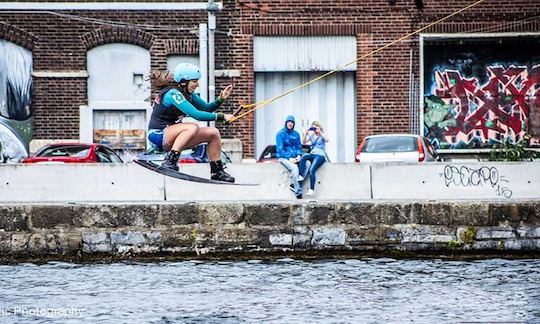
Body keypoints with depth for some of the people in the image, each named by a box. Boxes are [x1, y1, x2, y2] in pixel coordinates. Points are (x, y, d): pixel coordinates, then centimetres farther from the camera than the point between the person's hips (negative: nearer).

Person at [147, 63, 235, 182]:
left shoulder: (188, 93, 7)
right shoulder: (172, 93, -22)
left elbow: (206, 108, 14)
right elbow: (196, 114, -29)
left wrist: (220, 99, -4)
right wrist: (221, 117, -25)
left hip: (171, 135, 9)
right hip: (158, 135, -9)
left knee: (213, 133, 3)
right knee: (192, 127, -34)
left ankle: (217, 172, 9)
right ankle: (169, 162, -33)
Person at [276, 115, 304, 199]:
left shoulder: (296, 134, 15)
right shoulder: (280, 134, -1)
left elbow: (299, 147, 17)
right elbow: (280, 149, -6)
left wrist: (299, 155, -6)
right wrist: (289, 158, -18)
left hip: (294, 157, 5)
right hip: (283, 157, -5)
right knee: (294, 168, -34)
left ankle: (293, 183, -23)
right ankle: (298, 191, -30)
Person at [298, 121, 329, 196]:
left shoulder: (322, 135, 8)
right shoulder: (311, 135, 19)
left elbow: (327, 140, -13)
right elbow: (304, 142, 8)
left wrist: (320, 132, -16)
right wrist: (305, 134, -5)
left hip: (320, 155, -4)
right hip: (312, 154, 4)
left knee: (311, 170, -27)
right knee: (304, 156, -33)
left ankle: (311, 189, -28)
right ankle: (301, 176, -36)